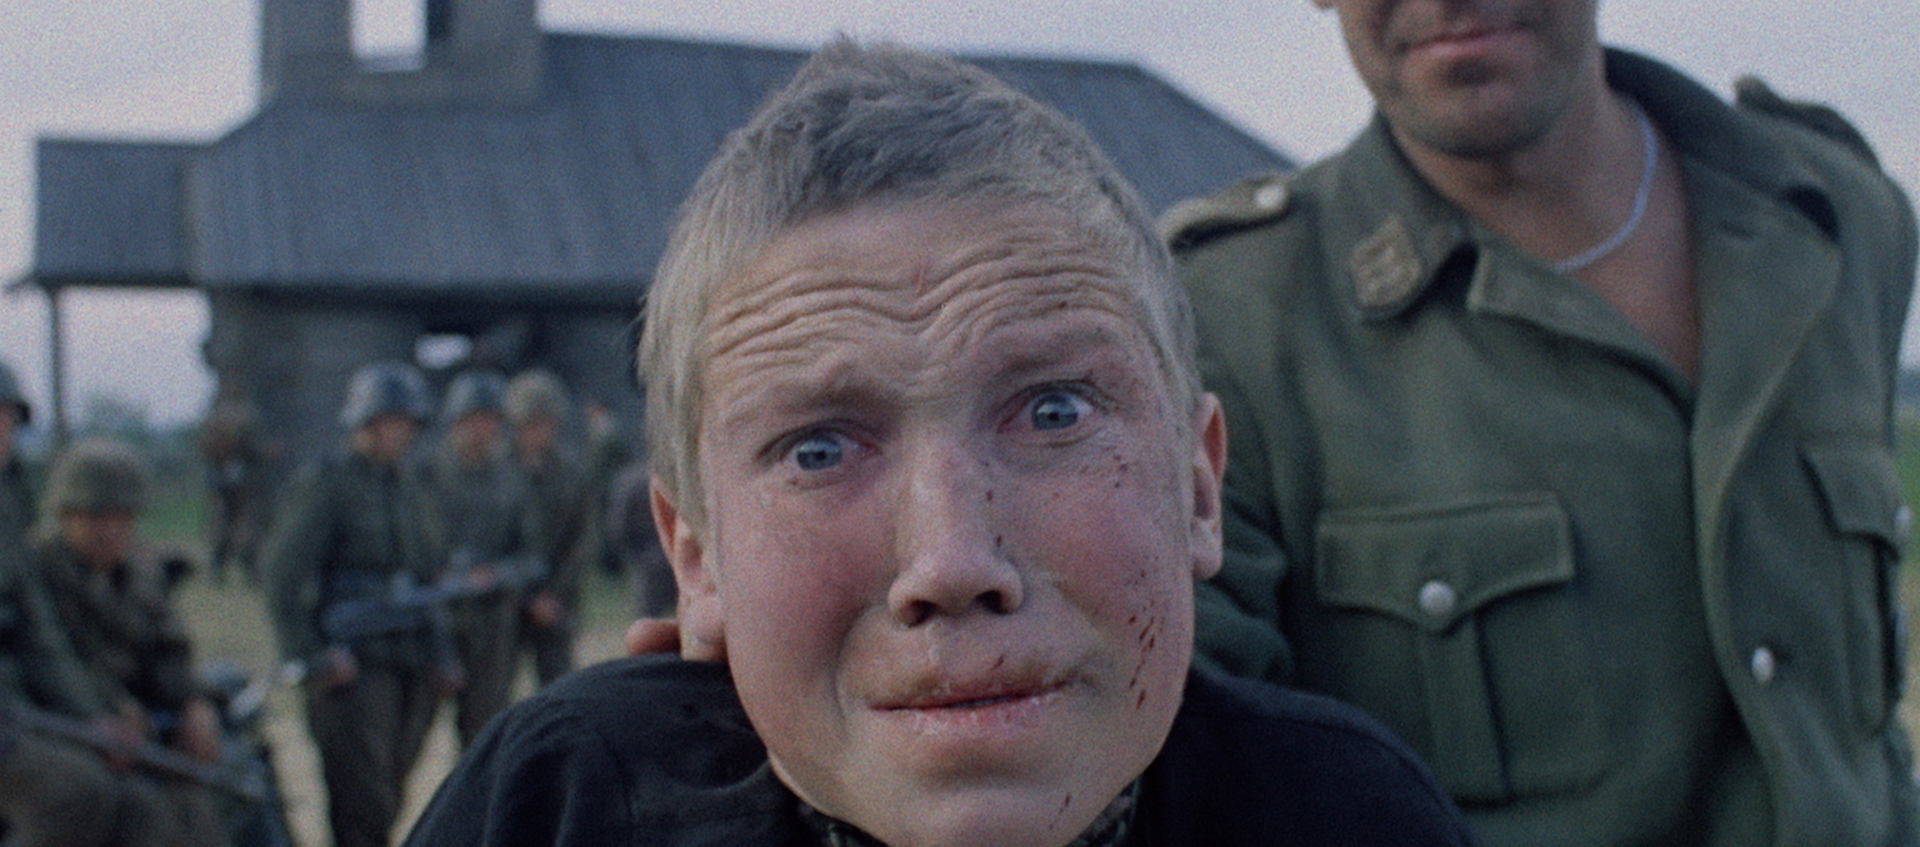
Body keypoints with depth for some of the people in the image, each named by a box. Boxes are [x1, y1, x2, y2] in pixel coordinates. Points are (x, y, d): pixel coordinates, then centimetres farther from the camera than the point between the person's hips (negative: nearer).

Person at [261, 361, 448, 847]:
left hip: (412, 670, 6)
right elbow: (281, 571, -8)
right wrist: (311, 656, -14)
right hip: (352, 667, -6)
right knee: (363, 806, -9)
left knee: (387, 800, 9)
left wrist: (439, 658, 15)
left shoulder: (414, 487, 18)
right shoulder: (325, 484, -3)